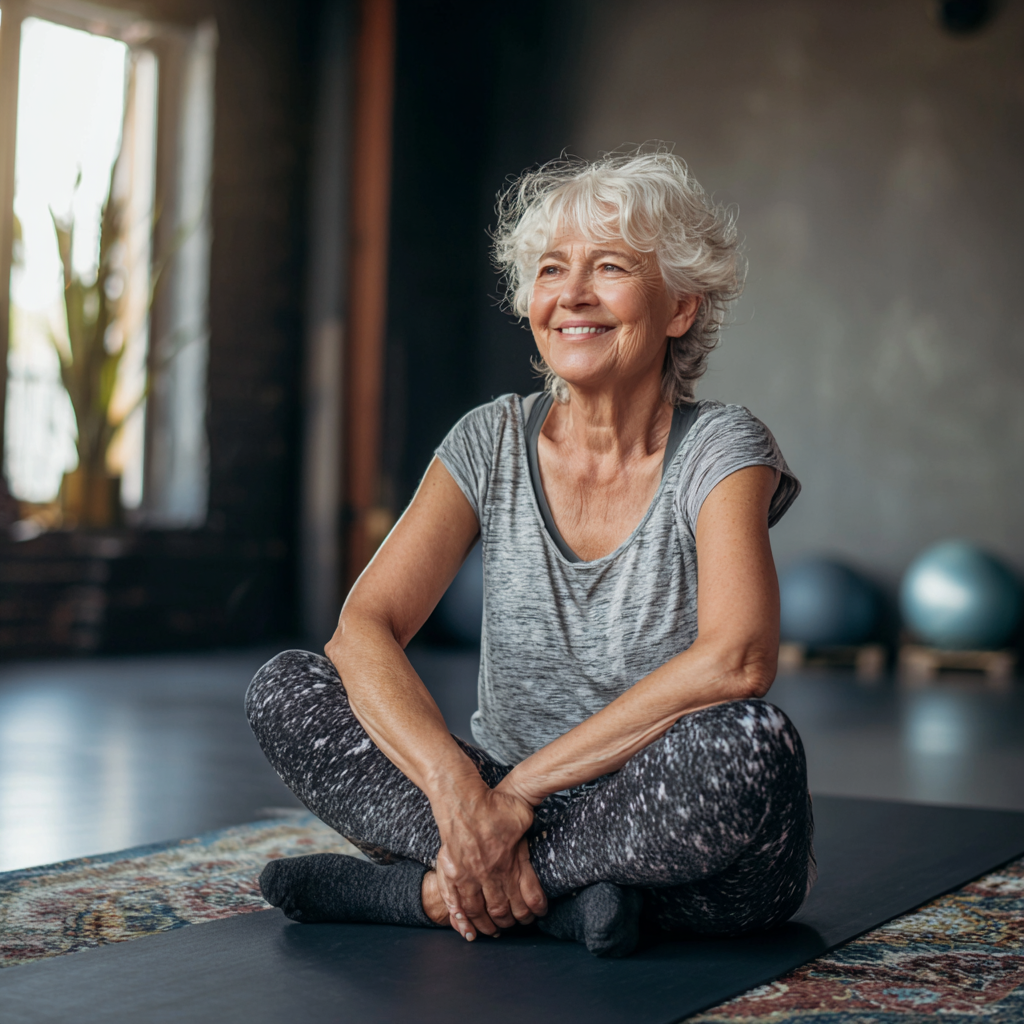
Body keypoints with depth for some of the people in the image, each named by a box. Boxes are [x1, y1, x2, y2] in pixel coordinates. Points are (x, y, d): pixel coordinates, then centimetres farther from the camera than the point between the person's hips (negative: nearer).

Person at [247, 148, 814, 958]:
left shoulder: (721, 451, -10)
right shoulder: (494, 444, -1)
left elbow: (736, 661, -27)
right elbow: (363, 629, -12)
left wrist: (520, 788, -27)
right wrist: (459, 792, -30)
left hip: (677, 841, -3)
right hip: (510, 814, 3)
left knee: (750, 742, -36)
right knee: (283, 690, -13)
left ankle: (434, 889, -21)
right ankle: (560, 889, -21)